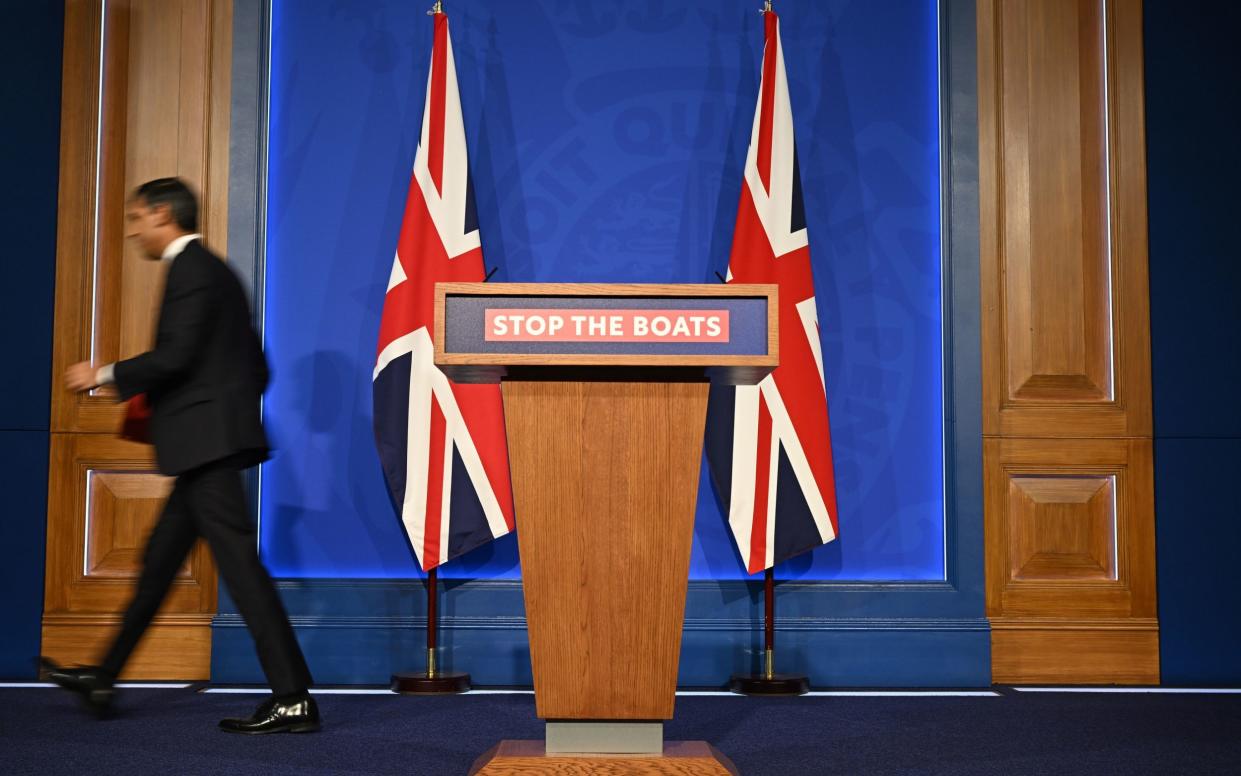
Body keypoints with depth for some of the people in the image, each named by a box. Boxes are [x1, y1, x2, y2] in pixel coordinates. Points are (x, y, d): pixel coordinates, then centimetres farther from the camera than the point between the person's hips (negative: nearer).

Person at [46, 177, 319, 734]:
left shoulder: (191, 268, -9)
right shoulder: (216, 271, 21)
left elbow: (174, 356, -19)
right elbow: (257, 367, 21)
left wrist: (105, 375, -7)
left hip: (205, 439, -10)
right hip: (209, 443, 10)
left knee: (238, 562, -11)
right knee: (160, 558, 16)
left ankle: (293, 699, -11)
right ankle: (103, 678, 27)